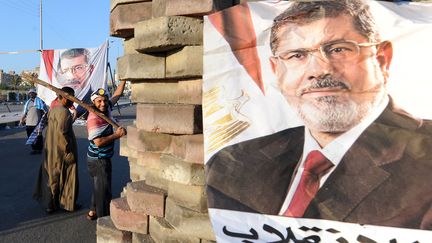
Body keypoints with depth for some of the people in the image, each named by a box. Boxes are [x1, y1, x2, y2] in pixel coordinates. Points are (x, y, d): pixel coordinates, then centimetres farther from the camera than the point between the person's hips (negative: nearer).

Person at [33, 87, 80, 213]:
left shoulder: (52, 110, 7)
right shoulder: (64, 112, -21)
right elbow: (62, 133, -27)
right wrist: (69, 149, -19)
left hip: (50, 151, 8)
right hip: (62, 152, -8)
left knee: (51, 177, 17)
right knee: (67, 177, 7)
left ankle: (50, 203, 27)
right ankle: (68, 204, 18)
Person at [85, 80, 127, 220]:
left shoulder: (106, 109, 0)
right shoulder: (93, 118, -23)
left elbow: (117, 95, 12)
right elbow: (98, 142, -29)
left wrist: (124, 80, 6)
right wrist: (117, 135, -23)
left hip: (103, 158, 9)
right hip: (99, 160, -9)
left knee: (99, 187, 22)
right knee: (104, 190, -1)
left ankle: (93, 212, 37)